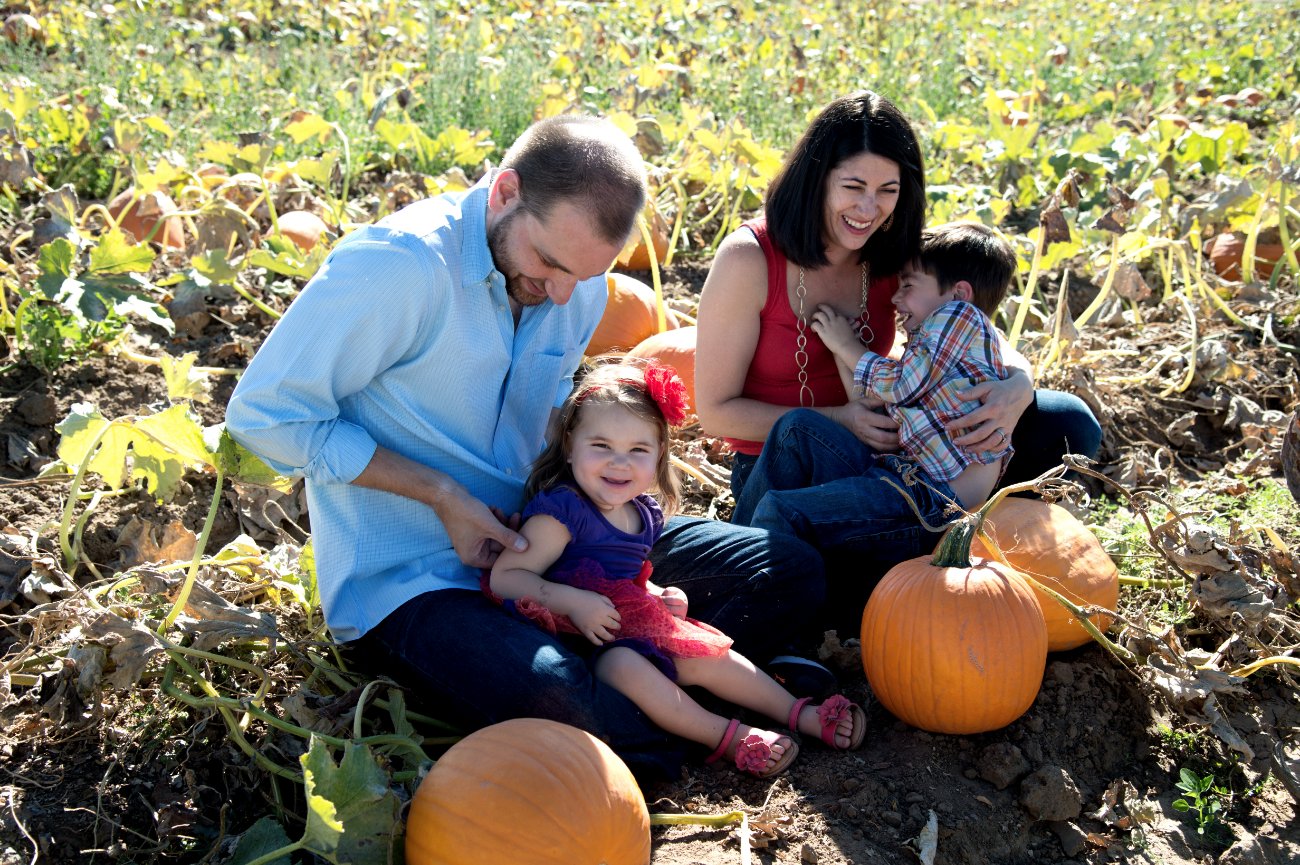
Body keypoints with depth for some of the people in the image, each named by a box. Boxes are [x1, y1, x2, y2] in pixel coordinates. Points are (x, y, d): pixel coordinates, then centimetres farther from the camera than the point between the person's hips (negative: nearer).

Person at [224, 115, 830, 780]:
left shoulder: (578, 282, 2)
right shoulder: (396, 266, -20)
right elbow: (262, 414, -16)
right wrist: (442, 495, -18)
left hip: (529, 545, 7)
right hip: (406, 585, -7)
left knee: (790, 571, -1)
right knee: (556, 704, -38)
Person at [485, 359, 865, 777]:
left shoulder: (645, 512, 9)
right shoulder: (561, 512, -17)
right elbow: (504, 577, -22)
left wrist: (659, 596, 5)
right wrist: (575, 602, -31)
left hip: (630, 629, 9)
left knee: (707, 656, 0)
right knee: (624, 664, -35)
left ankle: (798, 712, 9)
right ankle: (726, 737, -32)